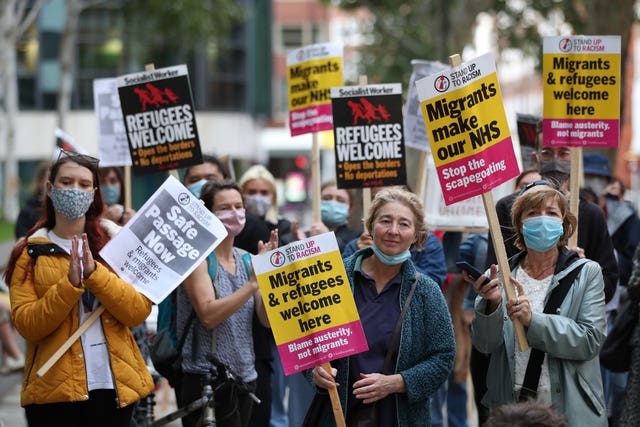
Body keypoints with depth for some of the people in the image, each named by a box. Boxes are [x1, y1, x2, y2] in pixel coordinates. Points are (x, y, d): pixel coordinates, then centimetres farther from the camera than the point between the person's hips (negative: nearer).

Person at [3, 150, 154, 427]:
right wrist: (70, 284, -19)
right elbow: (26, 325, -8)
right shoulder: (30, 253, 3)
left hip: (115, 385, 1)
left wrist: (94, 273, -17)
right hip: (53, 391, -1)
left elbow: (140, 311, -6)